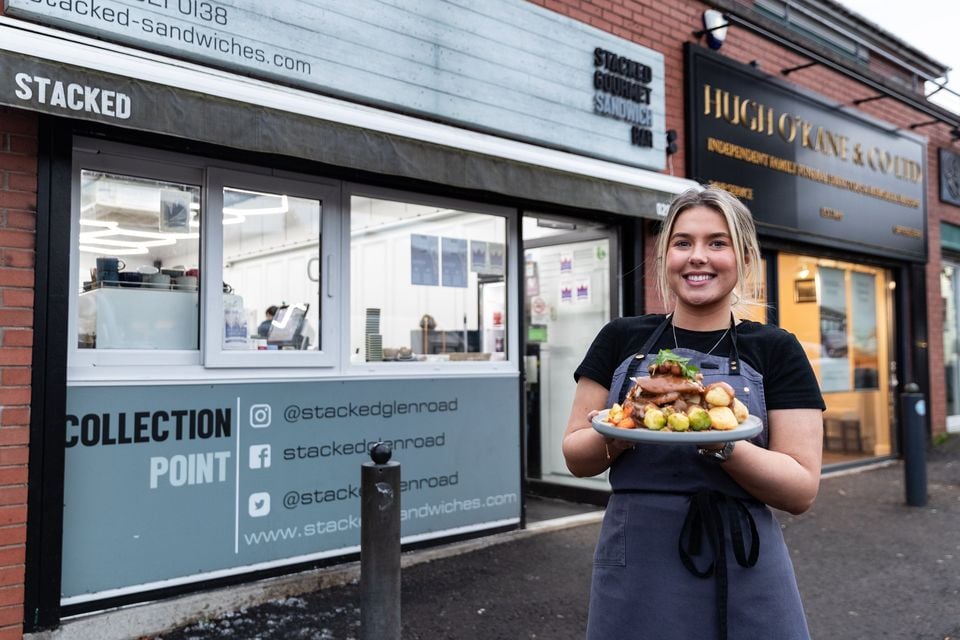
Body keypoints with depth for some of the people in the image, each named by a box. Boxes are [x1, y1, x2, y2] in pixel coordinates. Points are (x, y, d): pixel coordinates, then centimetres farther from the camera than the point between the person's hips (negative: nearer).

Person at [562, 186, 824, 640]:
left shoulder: (776, 351, -2)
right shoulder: (620, 340, 1)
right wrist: (616, 434, -17)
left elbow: (802, 490, -6)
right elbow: (575, 456, 3)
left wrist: (721, 445, -22)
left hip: (744, 580, -1)